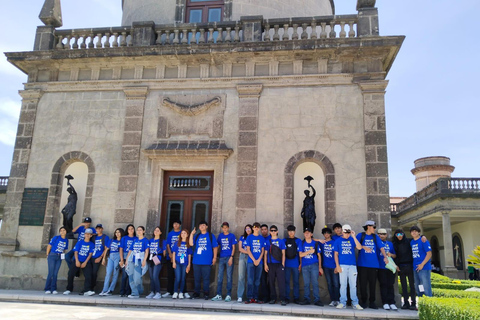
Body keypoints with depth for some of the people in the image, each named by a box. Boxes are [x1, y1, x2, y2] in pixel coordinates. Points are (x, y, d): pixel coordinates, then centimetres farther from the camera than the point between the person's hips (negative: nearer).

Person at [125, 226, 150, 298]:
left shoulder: (145, 240, 2)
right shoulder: (135, 240, 17)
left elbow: (146, 251, -6)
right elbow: (130, 251, 18)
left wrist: (144, 260, -17)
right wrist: (127, 261, 12)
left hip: (139, 261, -5)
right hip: (132, 260, 6)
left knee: (137, 278, -8)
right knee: (131, 277, 1)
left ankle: (138, 293, 10)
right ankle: (134, 292, 8)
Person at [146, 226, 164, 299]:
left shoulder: (162, 241, 1)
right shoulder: (151, 240, 16)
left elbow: (164, 251, 2)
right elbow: (148, 250, 18)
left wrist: (162, 259, -2)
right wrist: (149, 257, 7)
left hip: (158, 260, -5)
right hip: (150, 260, 6)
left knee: (155, 276, -14)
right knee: (151, 277, 7)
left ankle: (158, 293, -7)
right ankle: (152, 292, 16)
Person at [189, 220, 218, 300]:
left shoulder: (211, 236, 6)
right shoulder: (197, 236, 15)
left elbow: (215, 247, 5)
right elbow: (191, 244, 0)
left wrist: (214, 257, -3)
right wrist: (192, 234, -2)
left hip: (207, 261, -3)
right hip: (196, 261, 3)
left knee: (206, 278, -2)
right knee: (196, 278, 8)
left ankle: (206, 294, 6)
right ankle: (196, 293, 18)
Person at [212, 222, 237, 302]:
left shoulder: (232, 236, 3)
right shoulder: (220, 235, 13)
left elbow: (233, 247, 0)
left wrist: (231, 257, -10)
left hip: (229, 257, -4)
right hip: (221, 258, 4)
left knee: (229, 276, -2)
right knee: (219, 276, 4)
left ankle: (228, 295, 3)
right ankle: (218, 295, 10)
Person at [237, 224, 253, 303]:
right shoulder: (242, 238, 15)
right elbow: (240, 249, 6)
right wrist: (248, 252, -5)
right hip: (242, 257, 1)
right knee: (241, 277, -4)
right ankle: (240, 296, -3)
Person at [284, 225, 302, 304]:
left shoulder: (298, 241, 5)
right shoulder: (284, 241, 8)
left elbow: (300, 253, 4)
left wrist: (300, 264, -2)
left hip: (296, 264, -1)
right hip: (286, 264, 1)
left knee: (296, 282, 4)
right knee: (286, 281, 4)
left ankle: (296, 298, 11)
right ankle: (286, 298, 11)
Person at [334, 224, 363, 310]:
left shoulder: (352, 239, 7)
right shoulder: (338, 240, 6)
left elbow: (359, 247, -9)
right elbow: (336, 254, 5)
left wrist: (354, 236, -13)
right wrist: (337, 265, -3)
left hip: (352, 265, 1)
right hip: (342, 265, -1)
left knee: (353, 285, 4)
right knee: (343, 284, 2)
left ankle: (355, 303, 11)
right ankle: (343, 302, 9)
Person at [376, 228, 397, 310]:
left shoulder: (390, 244, 17)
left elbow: (395, 255, 19)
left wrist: (391, 254, -2)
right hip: (381, 267, -3)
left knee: (390, 285, 2)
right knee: (383, 285, -2)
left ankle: (392, 303, 5)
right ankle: (385, 303, 2)